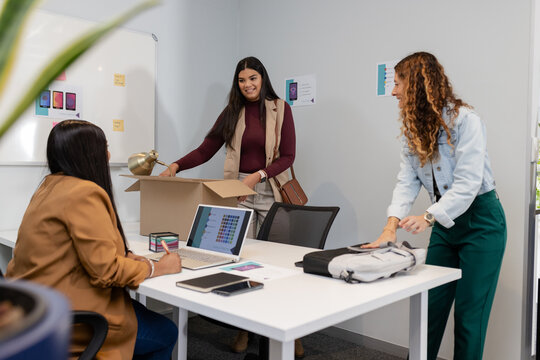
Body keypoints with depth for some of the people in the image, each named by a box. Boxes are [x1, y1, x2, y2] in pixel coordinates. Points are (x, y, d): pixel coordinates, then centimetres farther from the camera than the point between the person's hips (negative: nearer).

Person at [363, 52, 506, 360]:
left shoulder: (465, 120, -18)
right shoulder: (414, 128, 3)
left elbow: (468, 183, -27)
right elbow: (408, 180, -7)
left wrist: (429, 217, -39)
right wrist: (393, 223, -21)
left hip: (480, 221, -6)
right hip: (445, 222, 6)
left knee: (469, 312, 0)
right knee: (430, 305, 9)